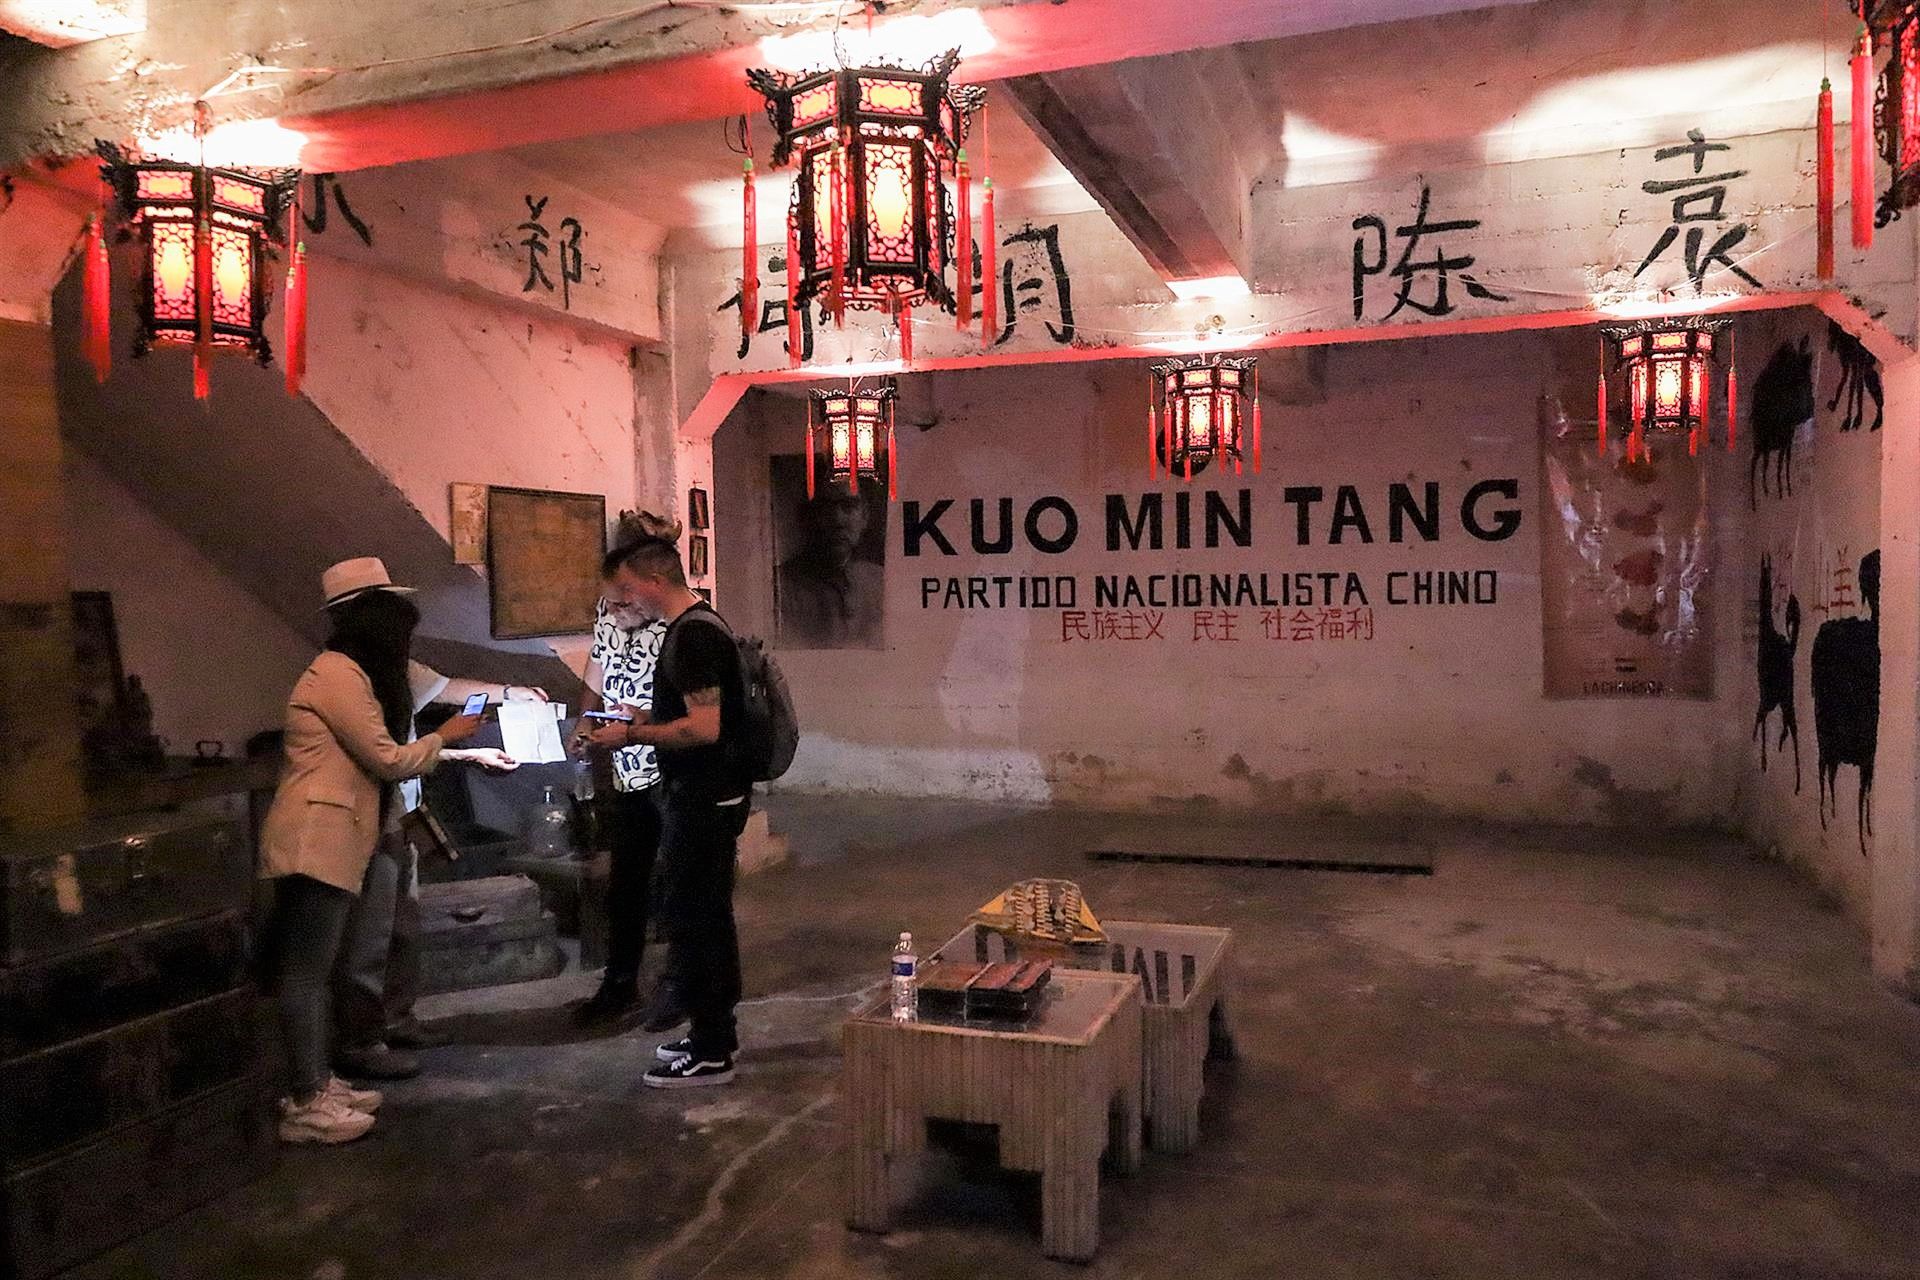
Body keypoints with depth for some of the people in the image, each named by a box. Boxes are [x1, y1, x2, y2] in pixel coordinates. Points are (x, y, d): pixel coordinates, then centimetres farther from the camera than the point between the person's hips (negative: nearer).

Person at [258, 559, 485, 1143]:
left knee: (312, 968, 13)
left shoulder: (351, 674, 18)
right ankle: (305, 1106, -1)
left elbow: (372, 761, 14)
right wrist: (446, 736, 1)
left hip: (330, 844, 10)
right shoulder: (338, 675, -14)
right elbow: (389, 760, -13)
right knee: (305, 970, -6)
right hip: (313, 842, -10)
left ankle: (316, 1084, 21)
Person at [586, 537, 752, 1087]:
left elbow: (703, 728, -25)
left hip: (704, 801, -11)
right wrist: (639, 719, 11)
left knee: (692, 922, -2)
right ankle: (717, 1032, 30)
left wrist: (632, 735, -16)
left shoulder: (692, 636, -19)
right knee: (708, 917, 18)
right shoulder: (697, 626, 13)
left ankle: (710, 1055, 7)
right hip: (711, 795, 11)